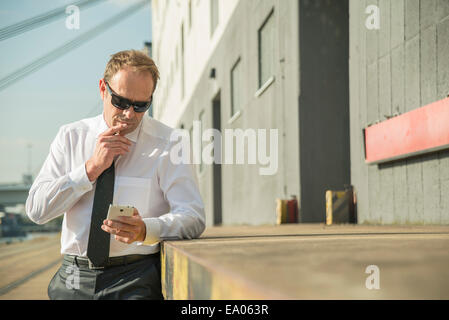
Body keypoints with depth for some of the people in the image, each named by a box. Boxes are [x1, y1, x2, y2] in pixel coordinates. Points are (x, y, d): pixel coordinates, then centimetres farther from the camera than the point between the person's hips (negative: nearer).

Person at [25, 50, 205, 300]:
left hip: (136, 280, -3)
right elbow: (37, 209, 2)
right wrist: (92, 167, -7)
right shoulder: (70, 136, 9)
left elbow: (194, 218, -8)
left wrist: (144, 229, -27)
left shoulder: (168, 143, 0)